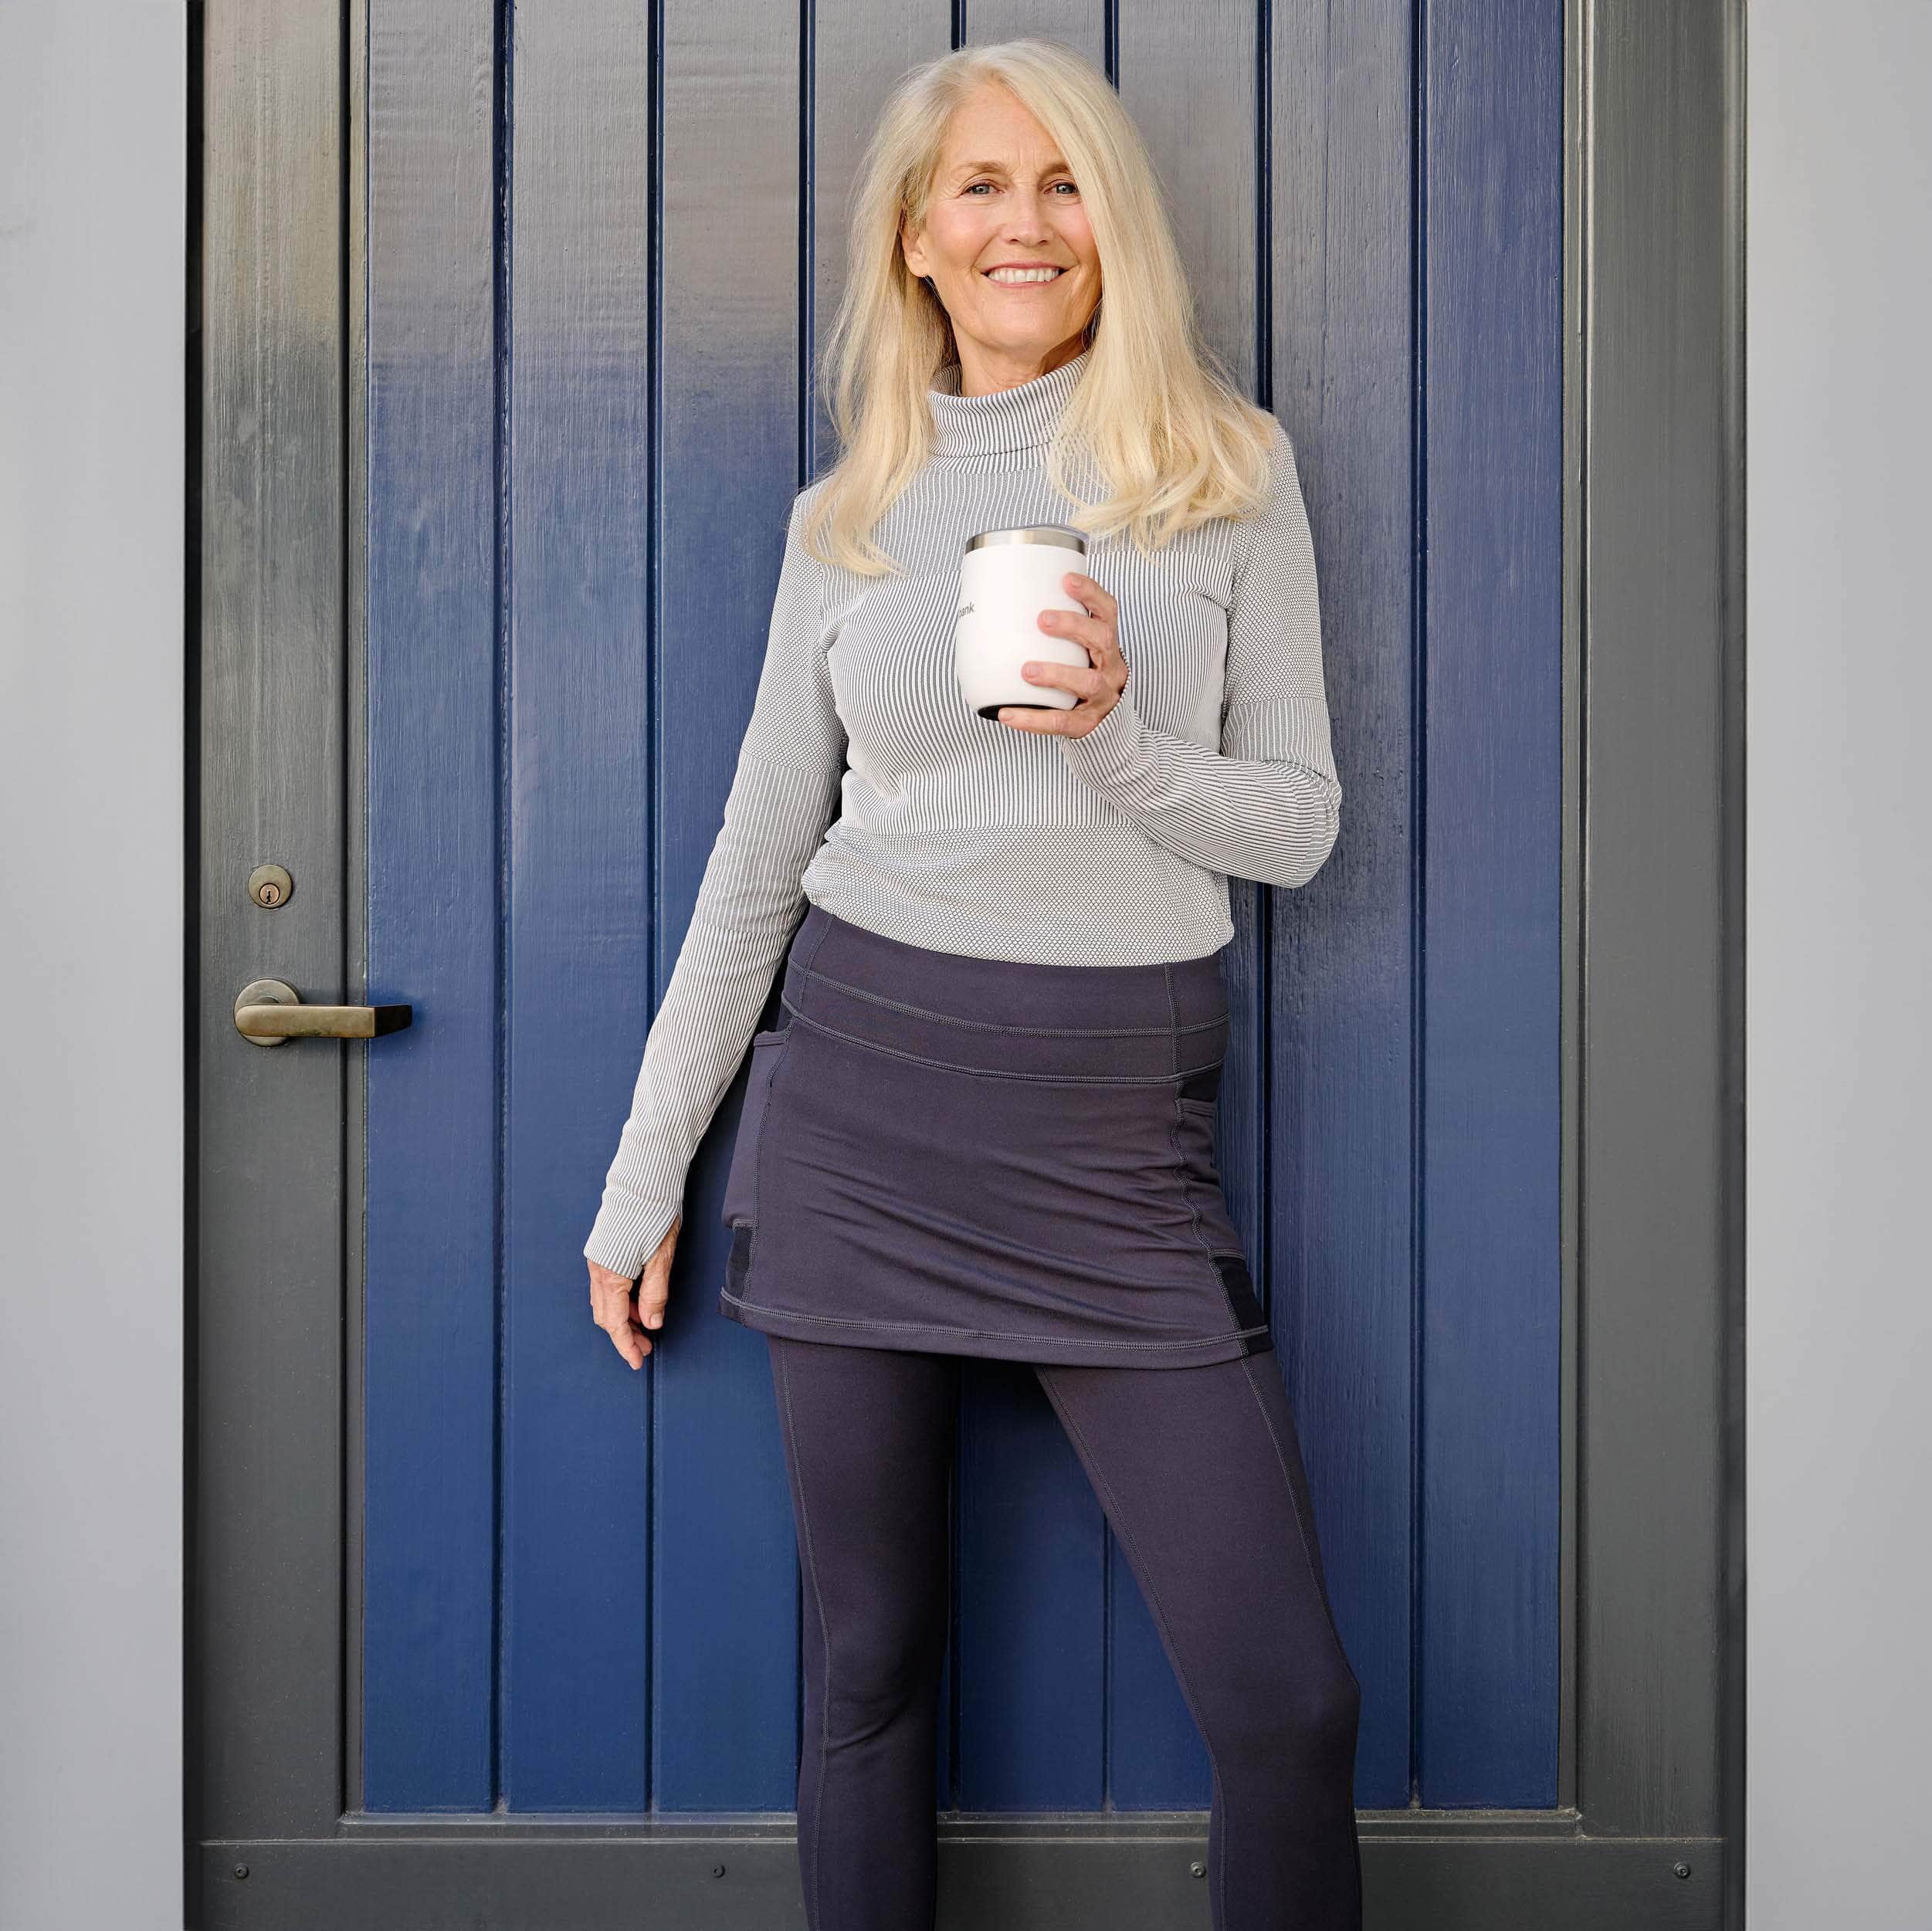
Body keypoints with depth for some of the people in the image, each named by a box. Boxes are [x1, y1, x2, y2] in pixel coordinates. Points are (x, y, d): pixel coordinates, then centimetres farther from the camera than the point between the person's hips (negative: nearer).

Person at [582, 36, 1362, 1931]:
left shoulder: (1231, 469, 5)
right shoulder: (846, 516, 8)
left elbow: (1299, 824, 4)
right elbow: (756, 858, 10)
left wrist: (1115, 741, -17)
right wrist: (642, 1183, 10)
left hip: (1121, 1124, -1)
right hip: (863, 1086, 1)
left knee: (1286, 1698, -3)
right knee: (870, 1661, 10)